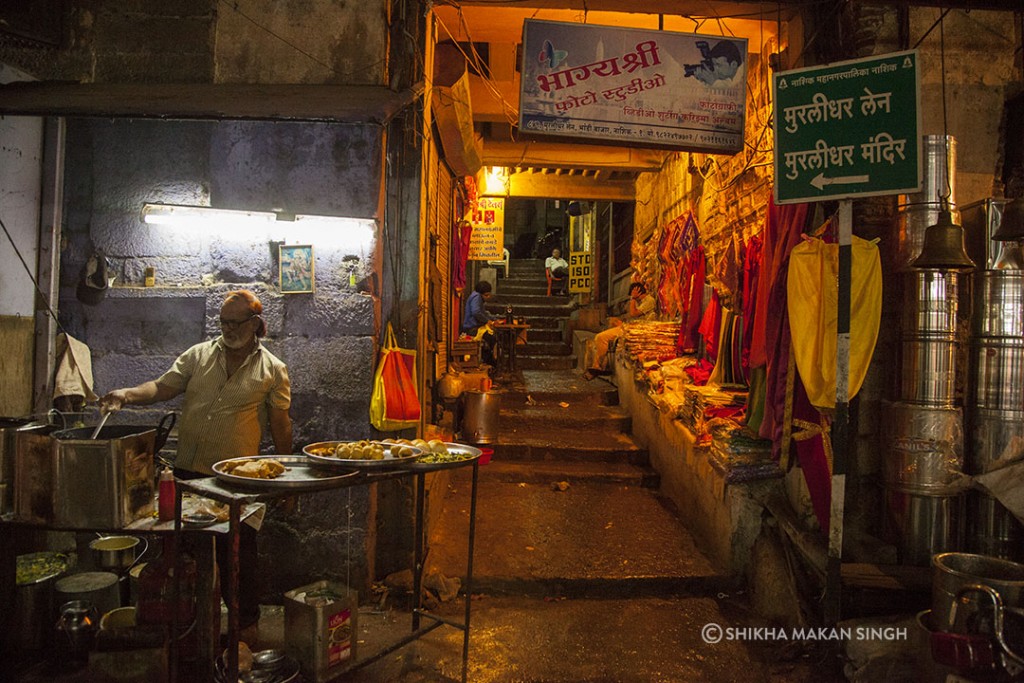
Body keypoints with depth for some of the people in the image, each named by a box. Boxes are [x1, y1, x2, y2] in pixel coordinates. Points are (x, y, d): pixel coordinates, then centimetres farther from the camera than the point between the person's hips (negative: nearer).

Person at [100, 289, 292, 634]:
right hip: (188, 472, 3)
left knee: (238, 555, 6)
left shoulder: (273, 369, 0)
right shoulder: (199, 354, 8)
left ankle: (246, 623, 23)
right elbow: (164, 387, 2)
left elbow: (281, 426, 2)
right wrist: (128, 394, -18)